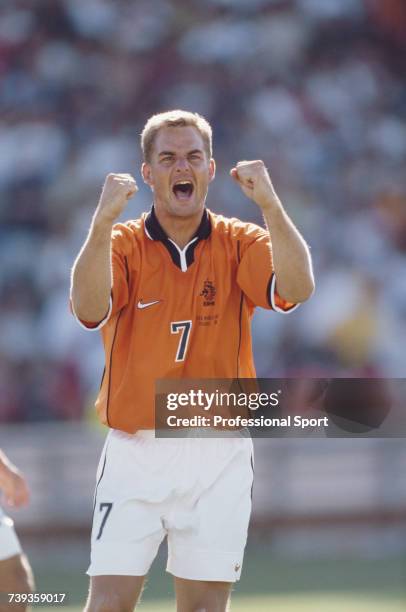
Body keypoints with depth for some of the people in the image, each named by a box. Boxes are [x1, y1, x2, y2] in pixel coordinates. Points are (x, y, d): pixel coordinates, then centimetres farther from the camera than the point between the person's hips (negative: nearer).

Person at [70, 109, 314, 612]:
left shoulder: (241, 244, 4)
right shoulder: (121, 244, 2)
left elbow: (297, 288, -16)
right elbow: (89, 308, -18)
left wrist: (269, 203, -24)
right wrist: (103, 220, -27)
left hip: (219, 457, 1)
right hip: (136, 452, -1)